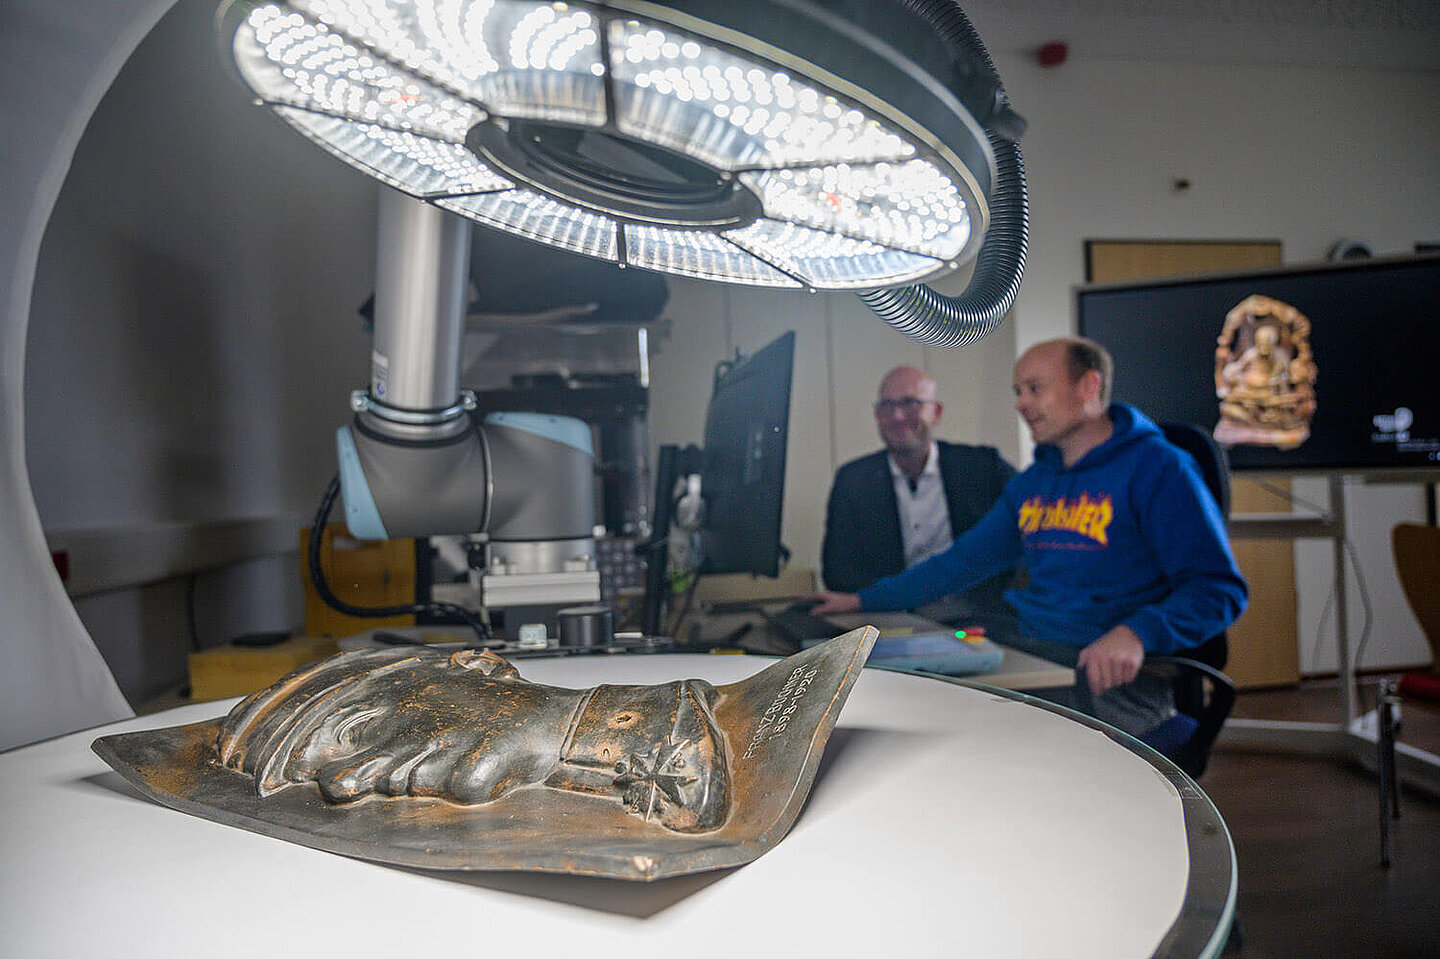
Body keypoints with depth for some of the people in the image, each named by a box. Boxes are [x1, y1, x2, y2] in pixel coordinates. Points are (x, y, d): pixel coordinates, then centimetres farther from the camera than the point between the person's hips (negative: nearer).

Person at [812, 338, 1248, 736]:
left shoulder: (1156, 469, -6)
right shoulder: (1031, 484, 17)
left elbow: (1218, 588, -12)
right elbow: (962, 561, 23)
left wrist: (1137, 632, -30)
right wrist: (865, 600, 22)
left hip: (1114, 676, -6)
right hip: (1028, 654, 7)